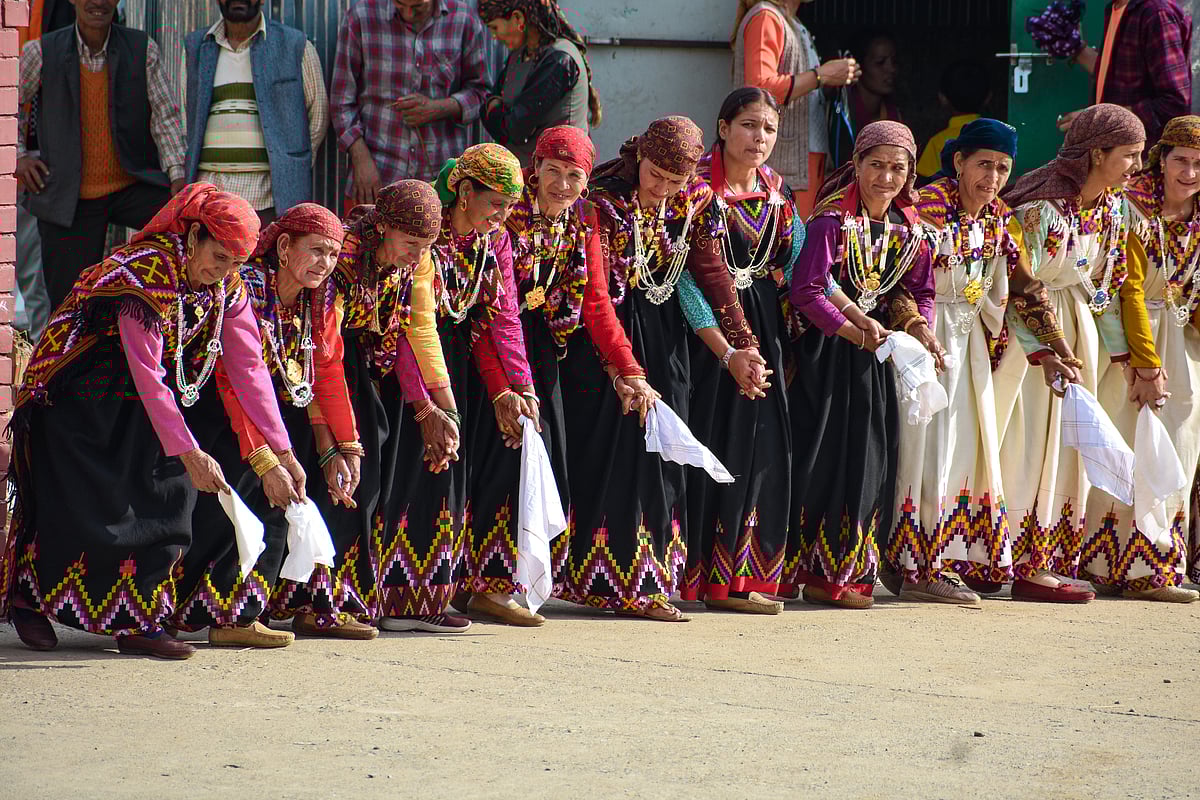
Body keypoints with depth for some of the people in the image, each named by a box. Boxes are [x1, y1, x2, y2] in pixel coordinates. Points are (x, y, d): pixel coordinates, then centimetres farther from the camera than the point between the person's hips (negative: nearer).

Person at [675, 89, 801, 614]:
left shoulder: (776, 191, 9)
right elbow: (688, 279, -16)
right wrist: (728, 353, -20)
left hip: (764, 329, 6)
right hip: (707, 331, -6)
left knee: (765, 448, 3)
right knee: (718, 447, -7)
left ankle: (750, 575, 10)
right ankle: (715, 580, 0)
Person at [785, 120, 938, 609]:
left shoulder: (908, 228, 5)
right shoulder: (832, 222, -15)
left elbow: (919, 291, 14)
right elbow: (805, 291, -19)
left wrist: (920, 328, -5)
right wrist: (853, 331, -23)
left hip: (875, 354, 6)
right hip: (823, 351, -6)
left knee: (868, 458, 6)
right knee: (818, 457, -5)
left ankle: (845, 572, 14)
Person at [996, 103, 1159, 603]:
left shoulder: (1113, 209, 3)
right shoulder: (1043, 208, -21)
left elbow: (1108, 288, 12)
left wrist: (1128, 357, 10)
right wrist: (1044, 354, -26)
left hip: (1078, 329, 8)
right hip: (1027, 332, -8)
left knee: (1066, 446, 6)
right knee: (1028, 444, -5)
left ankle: (1048, 563, 10)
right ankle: (1024, 567, -1)